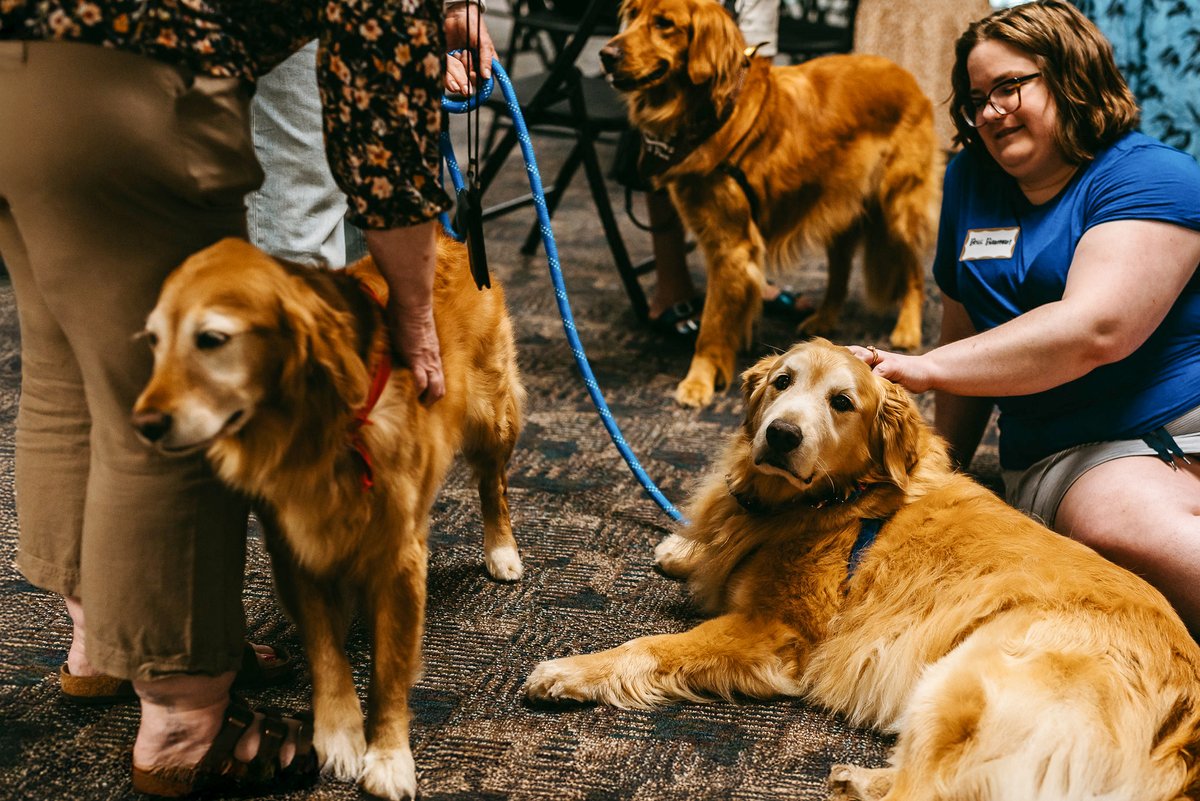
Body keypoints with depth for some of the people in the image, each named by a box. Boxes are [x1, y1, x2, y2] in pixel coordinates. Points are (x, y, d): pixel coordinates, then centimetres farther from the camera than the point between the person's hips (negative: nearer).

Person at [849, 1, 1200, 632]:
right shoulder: (972, 178, 17)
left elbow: (1094, 329, -17)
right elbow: (966, 334, 24)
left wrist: (922, 369, -17)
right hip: (1071, 457, 2)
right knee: (1137, 528, -34)